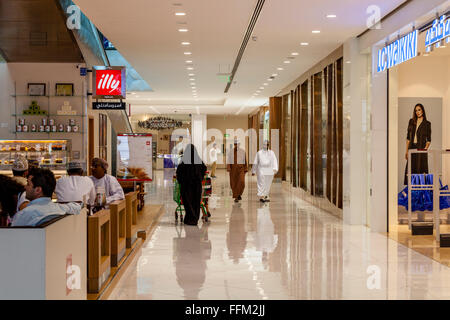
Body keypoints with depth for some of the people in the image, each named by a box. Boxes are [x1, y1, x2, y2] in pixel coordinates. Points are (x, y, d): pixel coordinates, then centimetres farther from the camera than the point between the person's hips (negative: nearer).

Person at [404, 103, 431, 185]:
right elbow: (408, 137, 11)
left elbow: (428, 139, 2)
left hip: (421, 148, -3)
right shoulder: (411, 121, 10)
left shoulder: (427, 123, 2)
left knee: (421, 169, -4)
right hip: (412, 148, 3)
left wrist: (425, 148, -14)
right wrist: (406, 151, 7)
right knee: (410, 169, 1)